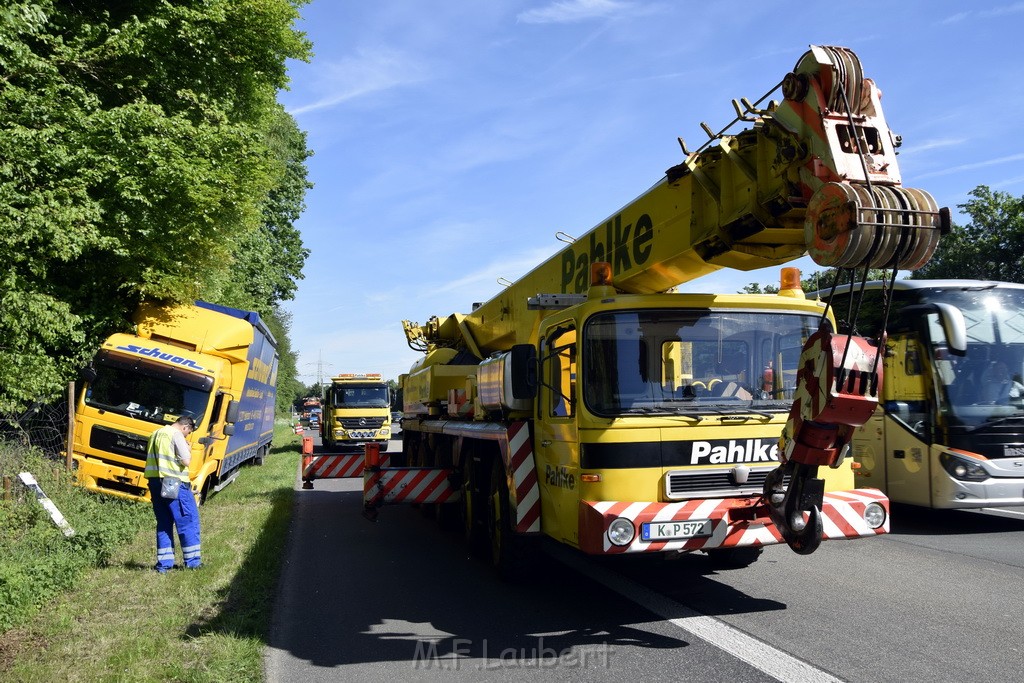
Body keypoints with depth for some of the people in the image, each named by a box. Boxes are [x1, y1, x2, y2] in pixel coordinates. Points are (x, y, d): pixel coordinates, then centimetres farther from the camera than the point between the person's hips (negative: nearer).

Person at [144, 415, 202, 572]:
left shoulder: (156, 434, 18)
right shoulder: (177, 435, -9)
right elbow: (186, 461, -15)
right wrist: (189, 450, 4)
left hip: (154, 481, 8)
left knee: (164, 522, 13)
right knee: (188, 520, 1)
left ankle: (164, 563, 11)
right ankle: (192, 560, 3)